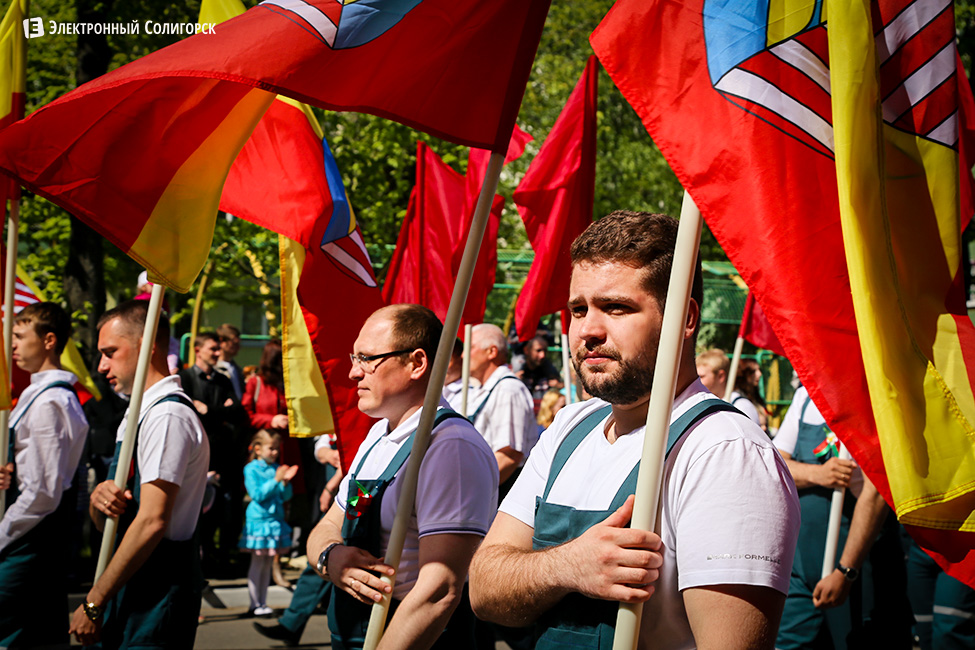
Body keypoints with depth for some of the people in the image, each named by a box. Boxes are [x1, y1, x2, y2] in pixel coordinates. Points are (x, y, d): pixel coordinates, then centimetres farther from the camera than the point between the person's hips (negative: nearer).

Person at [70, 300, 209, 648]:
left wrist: (94, 604, -18)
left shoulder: (168, 417, -15)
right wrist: (99, 496, -6)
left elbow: (152, 521, -22)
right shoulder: (137, 414, 16)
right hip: (129, 591, 9)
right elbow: (105, 522, 19)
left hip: (157, 594, -9)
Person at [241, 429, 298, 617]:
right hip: (258, 521, -6)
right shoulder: (251, 469, -6)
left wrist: (286, 482, -9)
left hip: (276, 521, 6)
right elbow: (257, 494, -15)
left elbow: (285, 496, 9)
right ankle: (255, 604, 4)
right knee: (257, 563, -2)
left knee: (268, 564, 10)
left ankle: (262, 602, 16)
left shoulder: (276, 468, 9)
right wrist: (276, 480, -19)